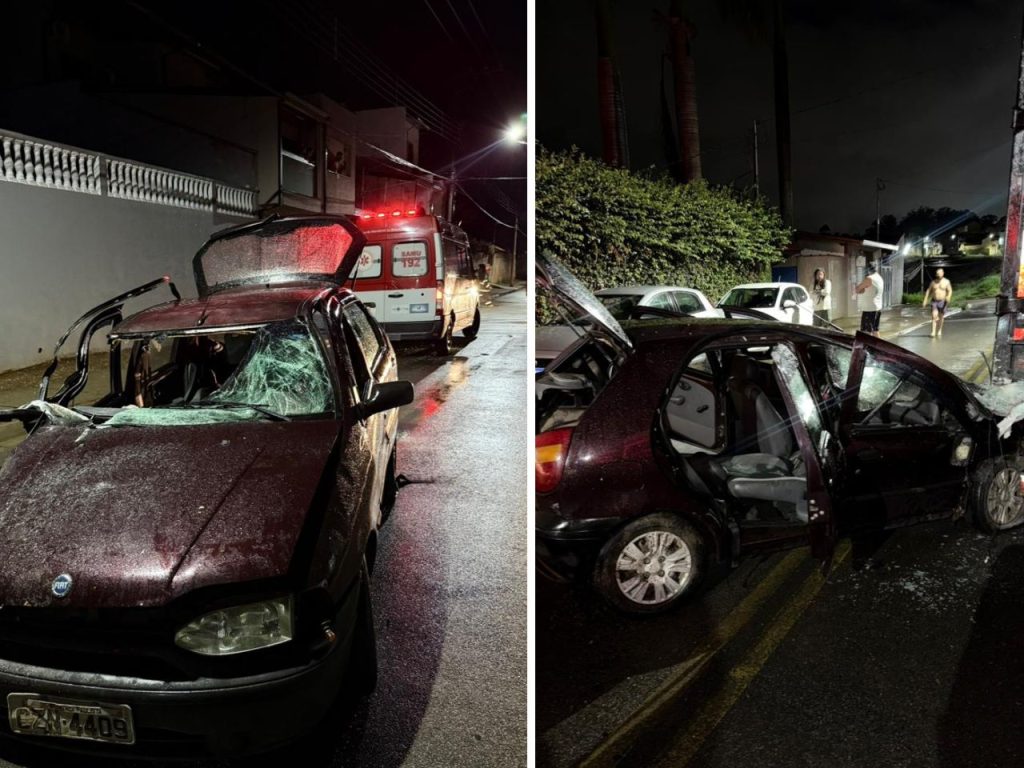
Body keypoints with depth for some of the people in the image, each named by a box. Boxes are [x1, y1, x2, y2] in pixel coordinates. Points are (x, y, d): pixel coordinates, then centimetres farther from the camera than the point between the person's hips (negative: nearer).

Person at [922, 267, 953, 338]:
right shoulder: (933, 282, 5)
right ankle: (933, 332, -18)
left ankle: (939, 331, 29)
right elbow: (928, 291, 7)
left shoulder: (946, 282, -3)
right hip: (934, 301, 1)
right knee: (934, 316, -14)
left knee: (941, 317, 10)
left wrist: (948, 298, -29)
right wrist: (925, 300, 0)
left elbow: (950, 291, -8)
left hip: (942, 302, -1)